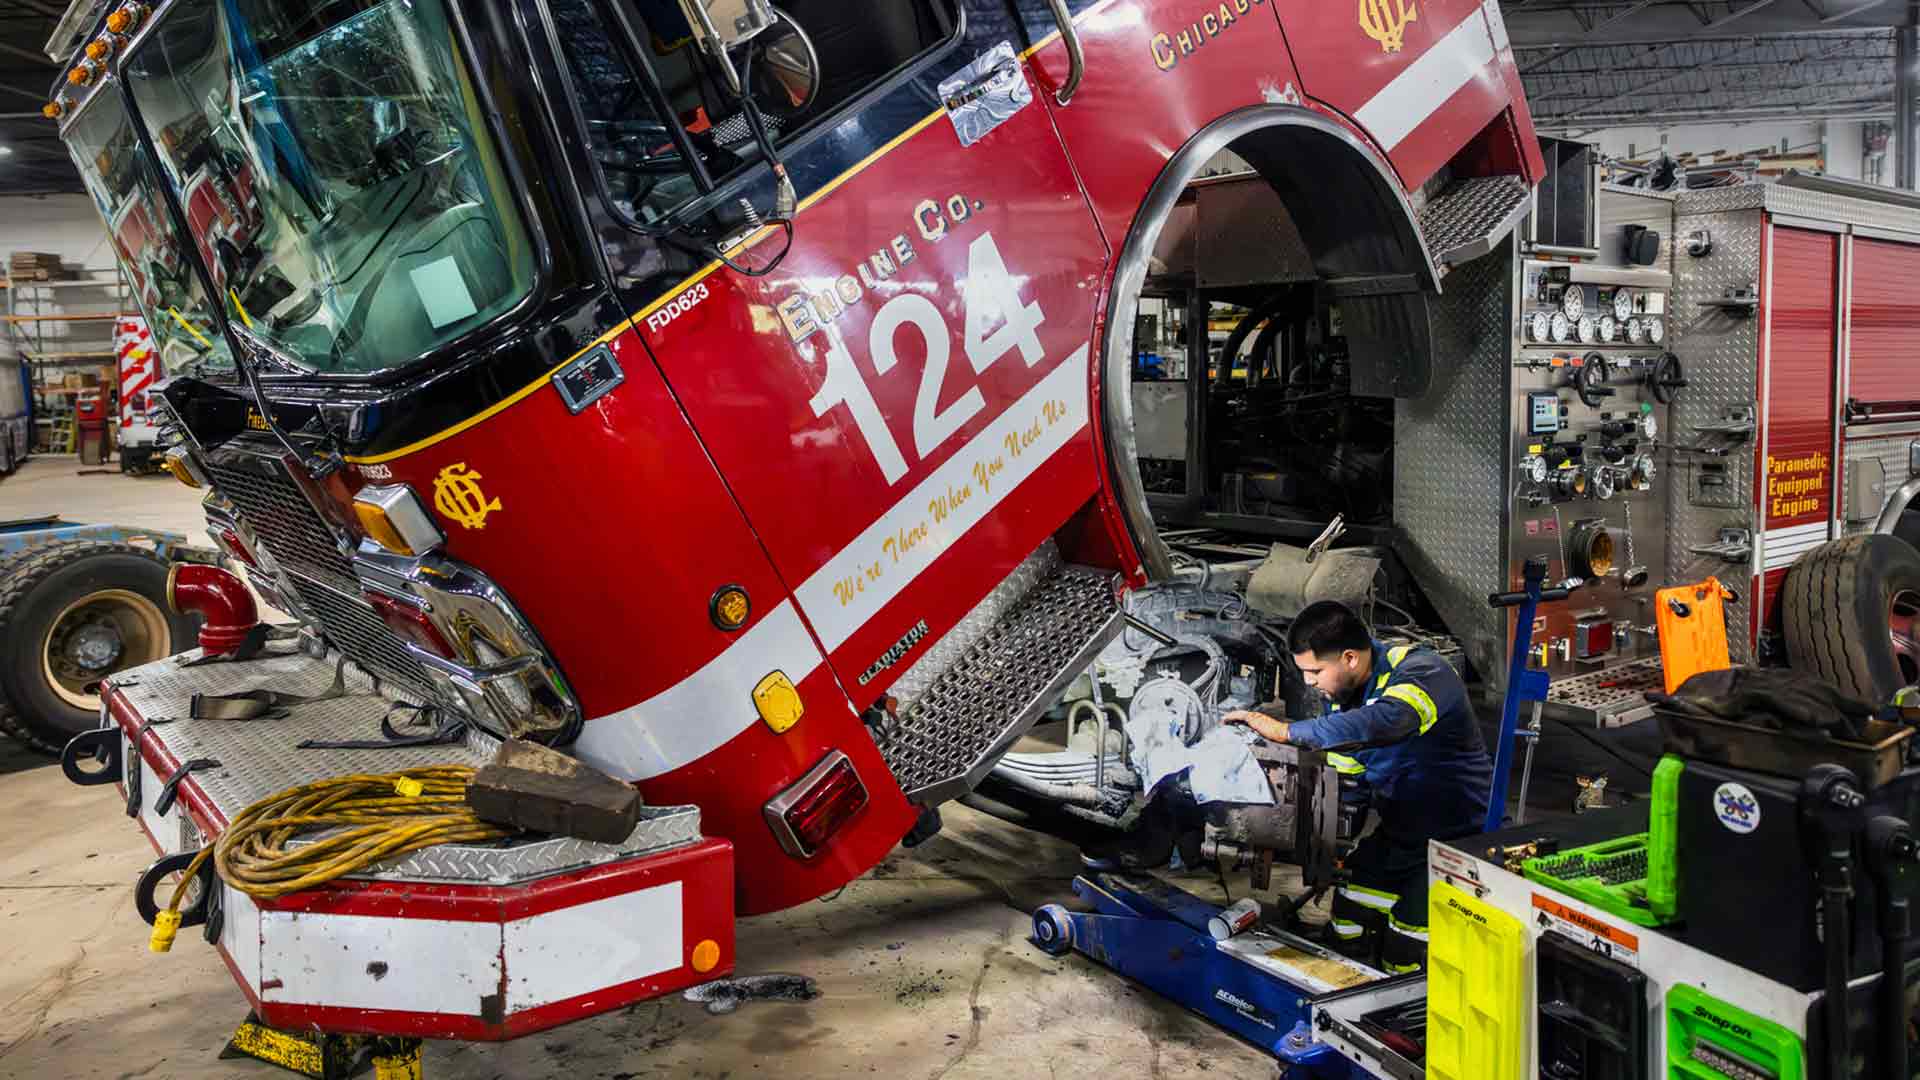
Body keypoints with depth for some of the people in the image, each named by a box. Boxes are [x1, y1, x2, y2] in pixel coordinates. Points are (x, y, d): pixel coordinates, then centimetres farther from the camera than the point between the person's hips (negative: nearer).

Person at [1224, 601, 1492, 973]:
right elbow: (1342, 766, 10)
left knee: (1405, 955, -10)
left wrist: (1286, 731, -42)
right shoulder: (1341, 690, 1)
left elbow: (1383, 723, -45)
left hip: (1456, 836, -8)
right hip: (1397, 833, 8)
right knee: (1347, 927, 6)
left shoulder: (1422, 670, -24)